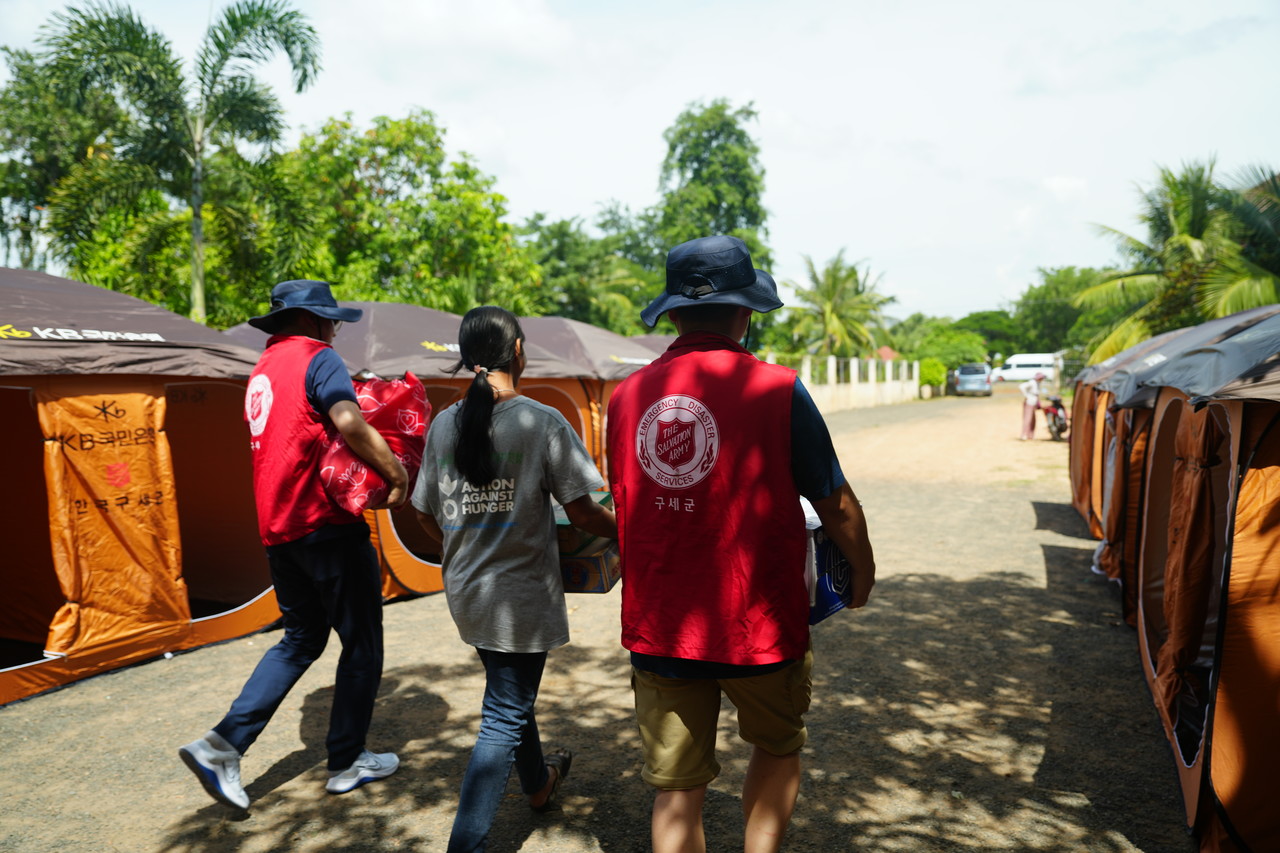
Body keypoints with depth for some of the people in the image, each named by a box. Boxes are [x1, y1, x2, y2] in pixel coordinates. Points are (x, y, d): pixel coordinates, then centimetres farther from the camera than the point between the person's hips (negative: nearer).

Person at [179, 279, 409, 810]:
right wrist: (396, 472, -17)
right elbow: (348, 422, -27)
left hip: (278, 527, 9)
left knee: (302, 638, 20)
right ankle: (347, 763, 17)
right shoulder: (317, 357, -9)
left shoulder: (264, 368, 18)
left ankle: (223, 745, 10)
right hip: (326, 523, -8)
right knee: (362, 642, 7)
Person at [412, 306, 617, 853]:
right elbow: (581, 511, -15)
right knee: (504, 717, 6)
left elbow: (426, 513, 7)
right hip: (521, 595, -6)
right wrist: (624, 533, 4)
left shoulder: (443, 425, 0)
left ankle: (538, 782, 50)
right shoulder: (543, 422, -16)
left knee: (512, 691, 27)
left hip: (465, 594, 7)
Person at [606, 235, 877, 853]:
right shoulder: (777, 390, -13)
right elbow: (835, 504, -5)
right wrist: (862, 570, 16)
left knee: (676, 789, 15)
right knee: (778, 747, 25)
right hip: (756, 623, -3)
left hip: (657, 628, 3)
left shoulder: (625, 397, -1)